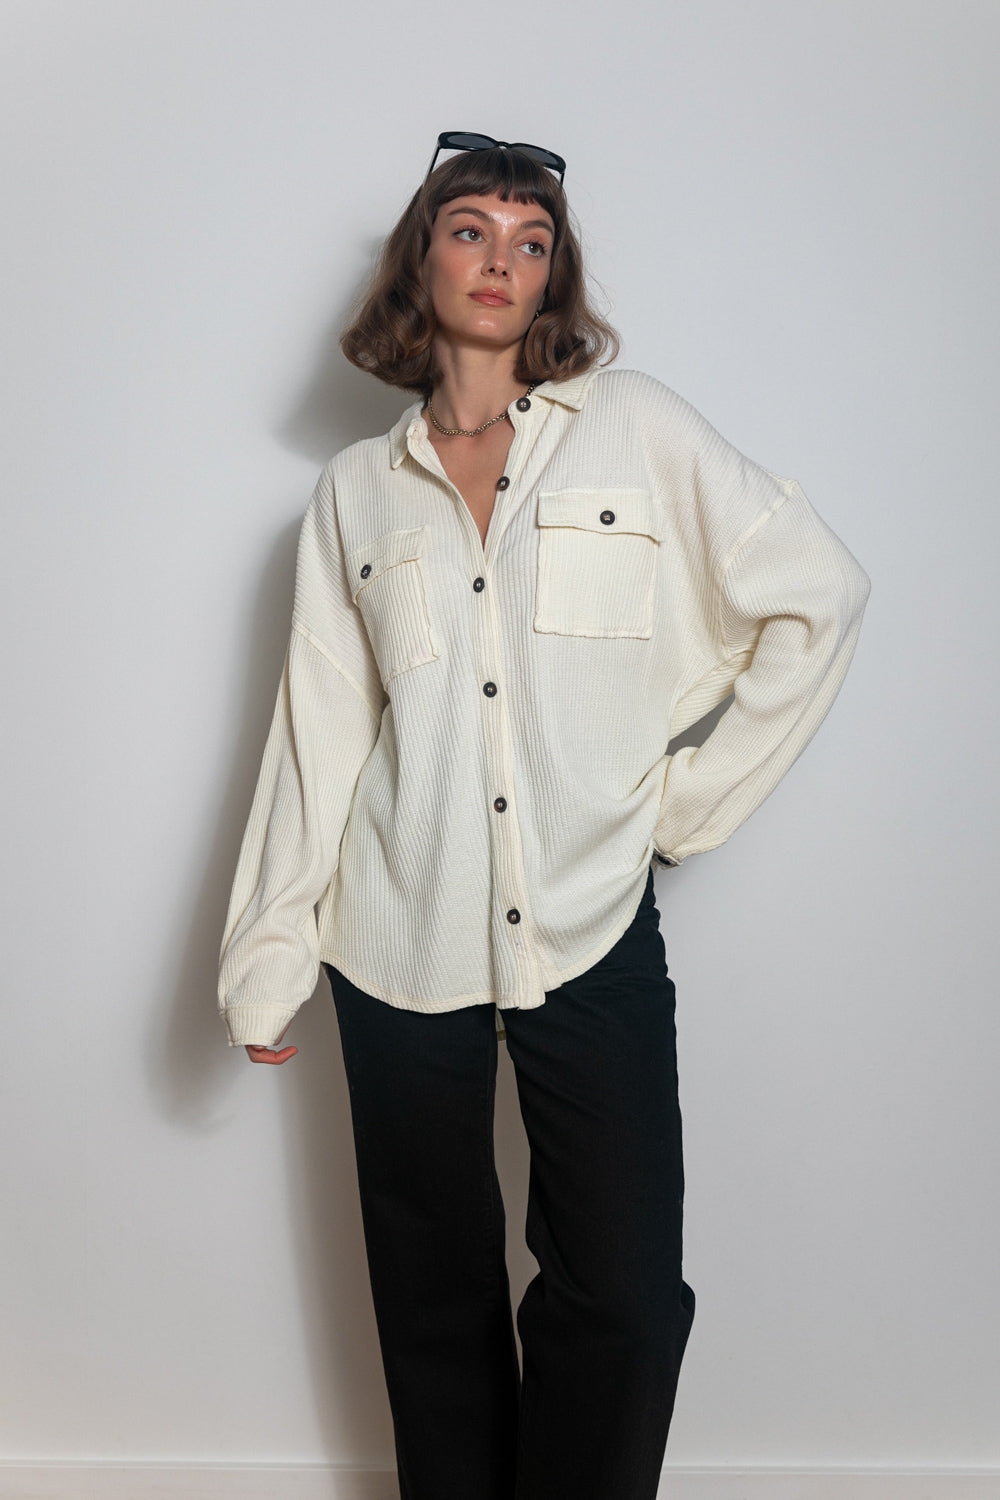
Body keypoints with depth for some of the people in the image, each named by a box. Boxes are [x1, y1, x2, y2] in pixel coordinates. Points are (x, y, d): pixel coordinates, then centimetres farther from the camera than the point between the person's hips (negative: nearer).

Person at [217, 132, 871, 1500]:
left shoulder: (638, 430, 2)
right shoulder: (358, 489, 8)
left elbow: (821, 593, 2)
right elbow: (319, 728, 8)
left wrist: (697, 793, -1)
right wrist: (268, 952, 7)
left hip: (593, 932, -1)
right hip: (402, 942, 2)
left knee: (625, 1298, 1)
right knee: (436, 1296, 13)